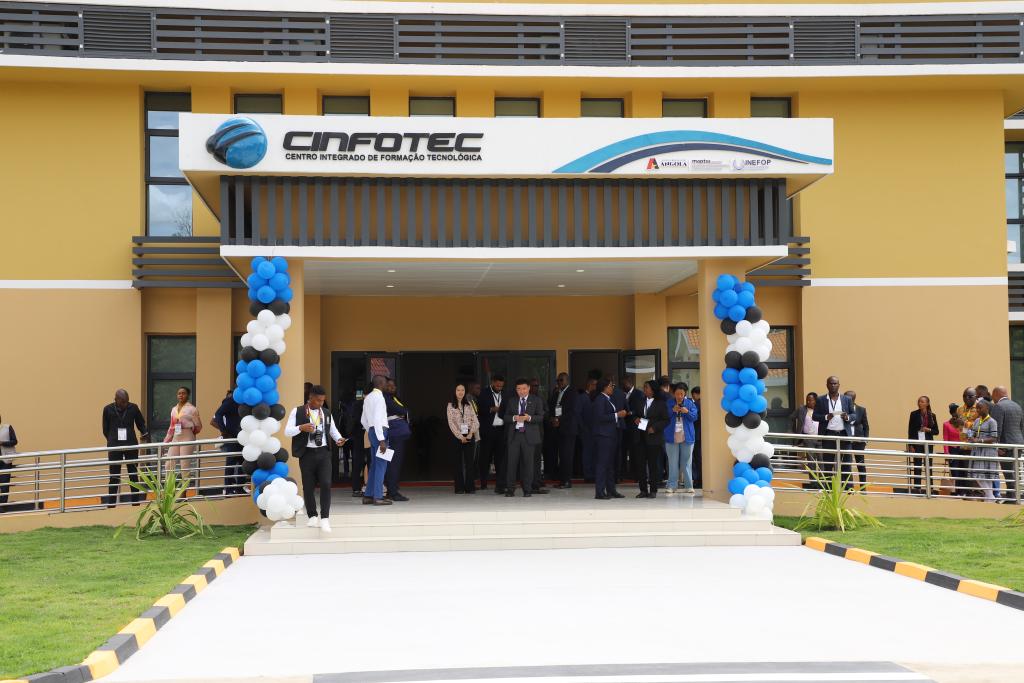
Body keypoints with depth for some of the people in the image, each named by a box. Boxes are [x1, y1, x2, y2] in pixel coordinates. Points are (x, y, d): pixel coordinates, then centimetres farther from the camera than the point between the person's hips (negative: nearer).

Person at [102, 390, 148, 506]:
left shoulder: (133, 408, 1)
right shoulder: (108, 409, 0)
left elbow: (141, 423, 9)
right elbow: (105, 429, 7)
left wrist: (144, 433, -9)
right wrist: (112, 440, 1)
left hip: (131, 445, 1)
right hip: (114, 447, -1)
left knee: (133, 474, 6)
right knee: (114, 477, 2)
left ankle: (135, 502, 14)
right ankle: (111, 504, 7)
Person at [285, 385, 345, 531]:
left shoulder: (326, 413, 11)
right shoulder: (297, 412, -1)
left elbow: (333, 430, 20)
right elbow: (287, 432, -5)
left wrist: (338, 439, -1)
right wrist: (301, 428, -22)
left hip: (323, 453, 2)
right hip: (307, 453, -2)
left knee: (326, 484, -10)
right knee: (308, 486, 5)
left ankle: (324, 518, -6)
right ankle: (312, 516, 19)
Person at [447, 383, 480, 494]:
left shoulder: (468, 404, 10)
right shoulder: (451, 405, 3)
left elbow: (475, 420, 4)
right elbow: (451, 422, -4)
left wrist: (471, 433, -9)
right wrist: (460, 436, -10)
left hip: (469, 436, 2)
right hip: (457, 436, -2)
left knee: (469, 461, -3)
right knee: (458, 462, 1)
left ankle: (470, 487, -1)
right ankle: (459, 487, 3)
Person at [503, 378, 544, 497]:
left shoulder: (536, 400, 7)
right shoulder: (511, 401, 14)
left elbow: (540, 417, 0)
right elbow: (506, 417, 10)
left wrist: (529, 418, -16)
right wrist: (514, 418, -11)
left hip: (529, 435, -2)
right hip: (514, 434, 2)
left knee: (528, 463, 0)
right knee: (511, 462, -3)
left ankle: (527, 490, 7)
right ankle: (510, 489, 2)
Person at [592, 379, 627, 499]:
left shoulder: (609, 399, 18)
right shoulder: (600, 399, -11)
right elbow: (600, 417, -21)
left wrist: (621, 414, 8)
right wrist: (617, 415, -19)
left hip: (612, 435, 10)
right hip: (603, 436, -10)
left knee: (610, 464, 12)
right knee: (602, 463, -9)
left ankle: (611, 490, 18)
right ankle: (599, 492, -9)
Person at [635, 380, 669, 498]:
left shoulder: (660, 403, -2)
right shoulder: (641, 401, 13)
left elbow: (666, 420, -3)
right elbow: (635, 414, 22)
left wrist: (655, 428, -13)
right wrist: (635, 419, -1)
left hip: (654, 437, -4)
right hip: (642, 437, 4)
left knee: (654, 464, -1)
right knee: (642, 463, 2)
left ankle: (653, 490, 6)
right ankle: (643, 490, 9)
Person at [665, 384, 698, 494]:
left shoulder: (690, 403, 3)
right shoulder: (669, 403, 2)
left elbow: (695, 417, -1)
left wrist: (687, 412, -20)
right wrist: (672, 410, -18)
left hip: (686, 436, 0)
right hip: (672, 436, 0)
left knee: (686, 462, 5)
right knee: (673, 463, 3)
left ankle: (688, 486, 9)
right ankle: (672, 486, 5)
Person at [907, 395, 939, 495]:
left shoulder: (932, 416, 6)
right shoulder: (914, 414, 2)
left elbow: (936, 431, 11)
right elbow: (910, 430, 0)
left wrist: (929, 430, -10)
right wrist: (911, 445, -6)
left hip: (928, 443, 2)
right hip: (917, 443, -1)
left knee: (928, 465, 3)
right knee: (917, 466, -2)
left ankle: (929, 487, 8)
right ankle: (916, 487, 1)